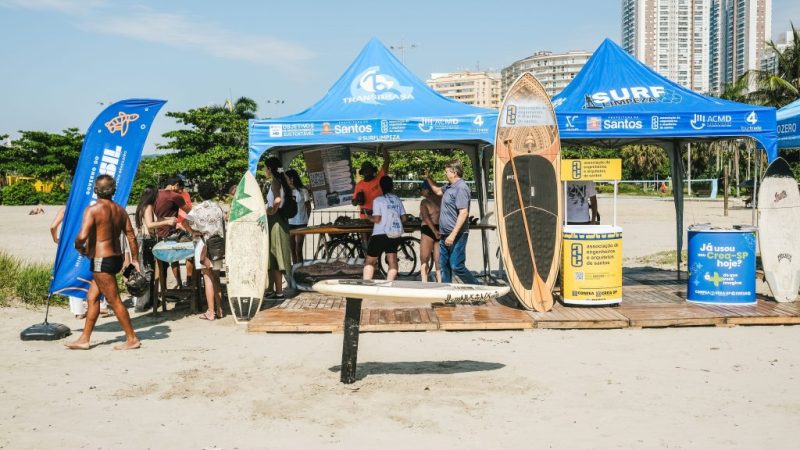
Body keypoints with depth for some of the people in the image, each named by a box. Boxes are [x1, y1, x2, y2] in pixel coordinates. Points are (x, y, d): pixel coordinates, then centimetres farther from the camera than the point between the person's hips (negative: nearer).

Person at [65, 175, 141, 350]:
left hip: (101, 260, -8)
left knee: (114, 300, 0)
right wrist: (135, 260, 13)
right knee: (92, 297, 16)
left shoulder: (93, 210, -14)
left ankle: (132, 339, 6)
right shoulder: (120, 210, 6)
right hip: (116, 257, 8)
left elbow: (82, 236, -23)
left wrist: (79, 247, -2)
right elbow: (131, 236, 6)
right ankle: (84, 339, 22)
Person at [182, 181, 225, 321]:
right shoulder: (218, 208, 8)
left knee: (208, 278, -2)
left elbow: (185, 221, -20)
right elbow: (223, 229, 10)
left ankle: (210, 312, -1)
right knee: (216, 278, 13)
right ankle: (219, 310, 15)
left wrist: (193, 232, -6)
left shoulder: (198, 208, -6)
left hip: (204, 245, -4)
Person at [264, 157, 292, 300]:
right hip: (277, 221, 9)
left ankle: (279, 292, -1)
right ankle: (271, 289, 24)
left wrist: (272, 211, -16)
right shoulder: (281, 181, 13)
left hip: (275, 221, -9)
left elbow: (277, 200, -31)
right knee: (272, 257, 16)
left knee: (275, 256, -5)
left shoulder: (274, 181, -13)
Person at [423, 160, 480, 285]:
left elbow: (463, 213, -24)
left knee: (457, 266, -11)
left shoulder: (461, 188, -17)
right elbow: (438, 191, 38)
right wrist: (428, 179, 28)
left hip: (457, 235, -10)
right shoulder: (450, 186, 14)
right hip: (446, 234, 10)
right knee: (444, 266, 12)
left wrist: (453, 235, -27)